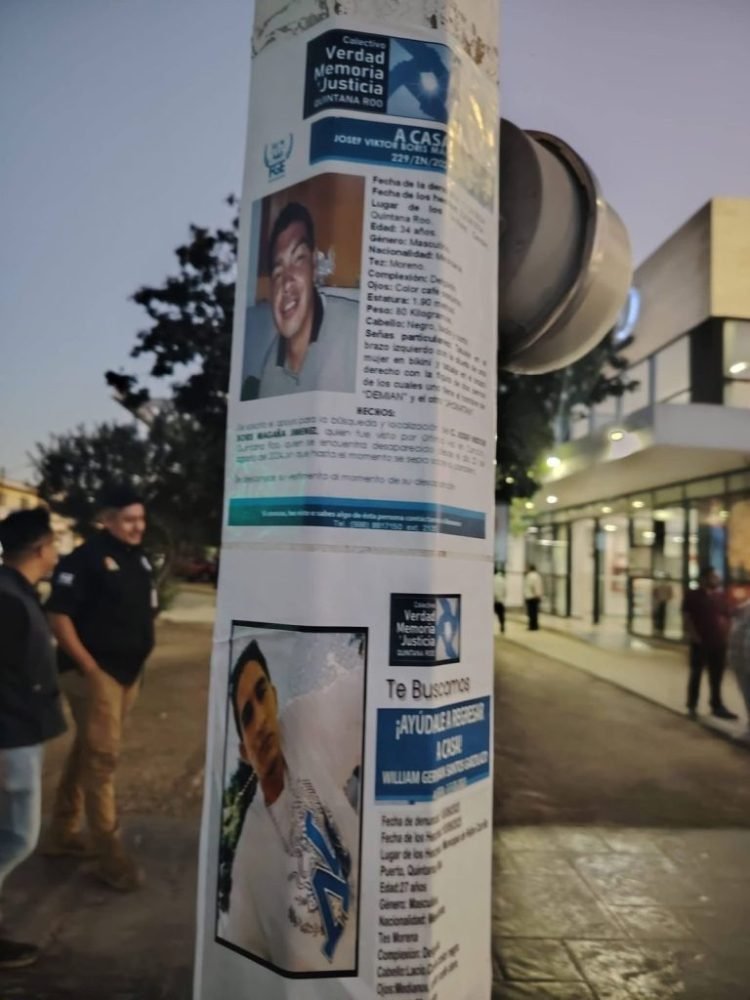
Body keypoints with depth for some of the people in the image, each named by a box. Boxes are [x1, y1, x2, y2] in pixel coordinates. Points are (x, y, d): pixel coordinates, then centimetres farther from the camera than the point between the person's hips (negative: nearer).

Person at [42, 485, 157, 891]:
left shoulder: (139, 559, 10)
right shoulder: (86, 558, -14)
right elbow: (58, 615, -18)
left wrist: (136, 666, 13)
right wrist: (88, 666, -19)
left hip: (127, 672, 8)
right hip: (95, 672, -8)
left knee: (86, 753, 18)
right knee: (102, 757, -4)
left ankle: (62, 833, 33)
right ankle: (111, 855, 6)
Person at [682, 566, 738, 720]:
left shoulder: (720, 597, 11)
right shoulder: (692, 595, -5)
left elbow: (727, 617, 15)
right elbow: (686, 618, -10)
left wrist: (726, 634, 1)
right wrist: (693, 635, -17)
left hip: (719, 643, 5)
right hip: (700, 643, -5)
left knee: (716, 676, 10)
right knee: (696, 674, 4)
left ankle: (717, 706, 20)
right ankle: (692, 707, 13)